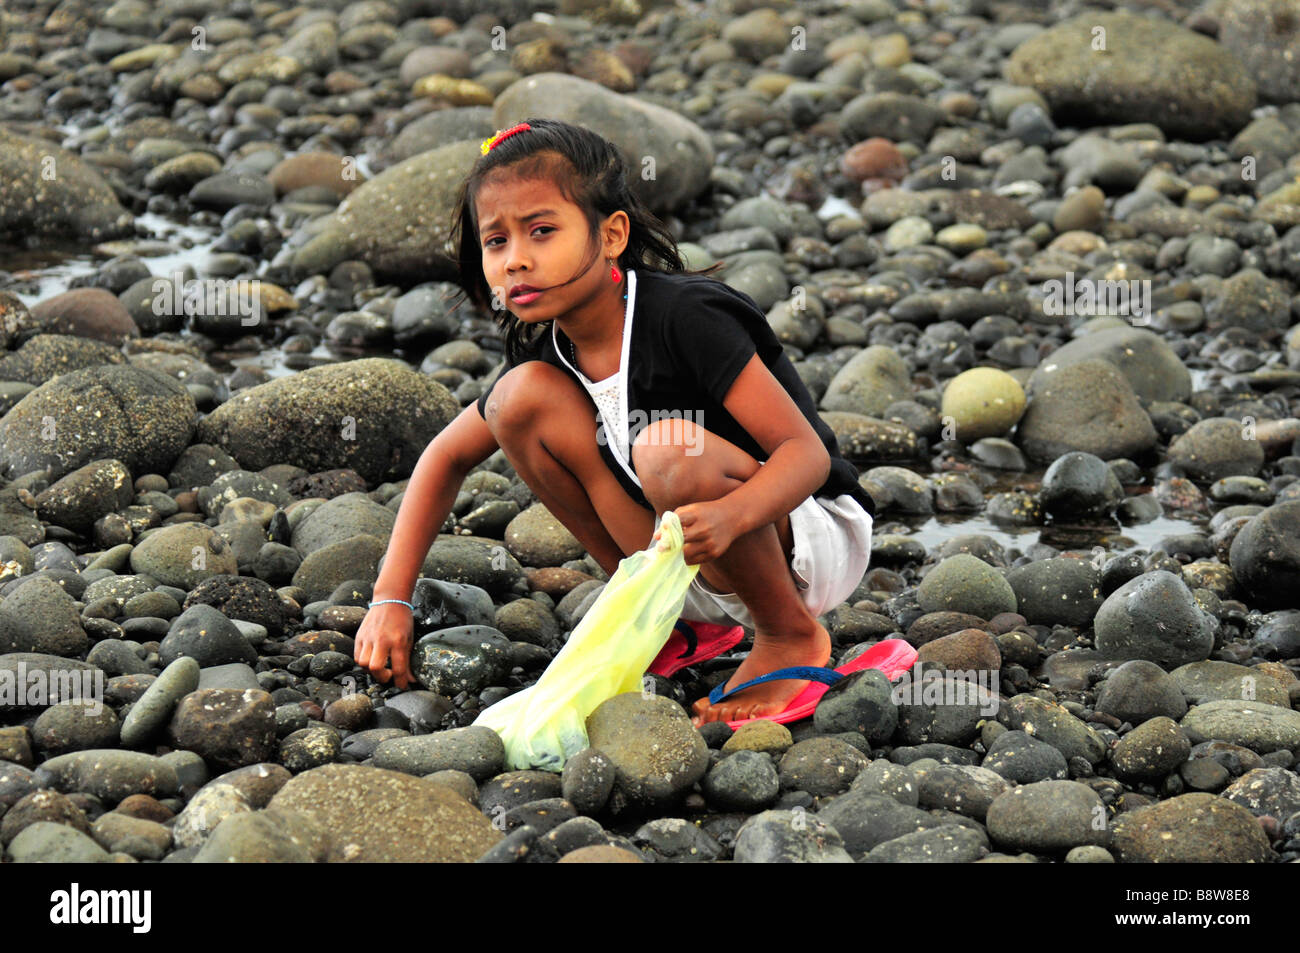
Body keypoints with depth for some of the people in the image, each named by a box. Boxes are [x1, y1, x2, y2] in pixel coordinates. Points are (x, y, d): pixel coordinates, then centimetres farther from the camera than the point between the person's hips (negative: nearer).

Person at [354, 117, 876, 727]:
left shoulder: (685, 316, -24)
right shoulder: (549, 355, -4)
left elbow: (808, 451, -26)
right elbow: (447, 457, 10)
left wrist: (729, 515, -48)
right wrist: (389, 600, -1)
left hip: (813, 544, -6)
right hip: (693, 569, 6)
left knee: (669, 449, -36)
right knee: (522, 395, -10)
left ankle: (789, 636, -11)